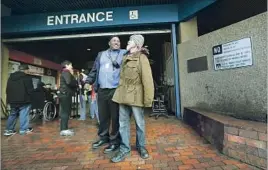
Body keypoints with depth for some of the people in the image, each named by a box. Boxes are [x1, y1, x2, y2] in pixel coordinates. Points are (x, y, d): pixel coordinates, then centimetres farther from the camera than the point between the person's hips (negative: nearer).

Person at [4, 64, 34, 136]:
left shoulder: (11, 77, 12)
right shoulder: (27, 77, -12)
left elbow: (7, 89, 16)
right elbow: (30, 90, -13)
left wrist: (10, 97, 23)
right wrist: (29, 94, 8)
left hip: (12, 100, 7)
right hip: (24, 100, -7)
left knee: (12, 114, 17)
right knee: (24, 115, 2)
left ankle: (9, 130, 19)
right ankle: (23, 129, 7)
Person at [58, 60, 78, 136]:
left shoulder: (67, 73, 25)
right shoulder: (66, 72, -7)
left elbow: (71, 82, 18)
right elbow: (69, 82, -23)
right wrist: (76, 84, -8)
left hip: (66, 94, 10)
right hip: (65, 94, -10)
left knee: (66, 111, 10)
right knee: (65, 111, -10)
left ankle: (65, 128, 16)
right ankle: (63, 130, -8)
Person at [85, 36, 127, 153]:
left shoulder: (124, 53, 10)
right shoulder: (101, 54, 20)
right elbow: (94, 70, 19)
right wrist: (88, 81, 11)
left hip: (115, 90, -4)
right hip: (102, 90, 4)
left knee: (115, 117, 1)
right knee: (103, 116, 14)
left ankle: (115, 141, 16)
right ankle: (103, 137, 32)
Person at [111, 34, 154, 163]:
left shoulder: (141, 58, -5)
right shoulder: (125, 58, 17)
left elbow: (147, 79, -13)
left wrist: (148, 99, -18)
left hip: (135, 96, -6)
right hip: (123, 95, 6)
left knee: (139, 123, 9)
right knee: (123, 123, 10)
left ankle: (141, 147, 29)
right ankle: (124, 149, 24)